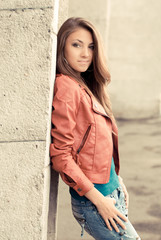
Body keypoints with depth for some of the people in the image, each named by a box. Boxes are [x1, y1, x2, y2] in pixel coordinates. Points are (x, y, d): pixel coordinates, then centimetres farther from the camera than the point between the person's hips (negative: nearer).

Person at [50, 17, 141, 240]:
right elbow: (60, 154, -18)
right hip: (91, 200, -8)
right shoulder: (66, 88, -15)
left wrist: (117, 179, 12)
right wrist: (99, 200, -16)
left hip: (111, 191, 8)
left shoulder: (87, 86, 12)